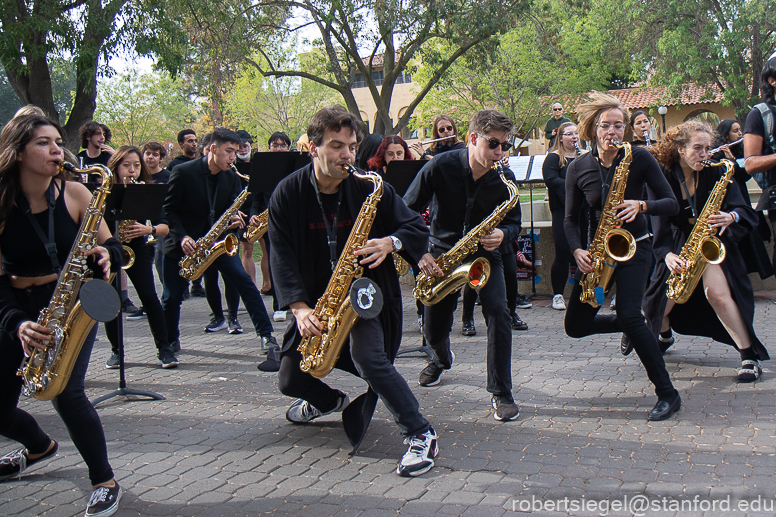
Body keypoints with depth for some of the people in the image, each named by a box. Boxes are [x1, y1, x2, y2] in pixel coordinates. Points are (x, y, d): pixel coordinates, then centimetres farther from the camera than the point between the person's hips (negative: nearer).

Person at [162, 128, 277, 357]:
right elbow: (168, 209, -8)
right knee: (171, 297, 2)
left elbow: (231, 209, 4)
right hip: (182, 243, -2)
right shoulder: (184, 172, -10)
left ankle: (266, 334, -6)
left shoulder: (232, 178, 2)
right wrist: (182, 237, -21)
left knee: (245, 283, -11)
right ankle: (171, 341, 26)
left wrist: (234, 218, -21)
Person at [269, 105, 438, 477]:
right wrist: (300, 308, -23)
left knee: (367, 356, -30)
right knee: (291, 382, 6)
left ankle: (421, 436, -17)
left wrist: (390, 243, -25)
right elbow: (282, 256, -11)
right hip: (315, 298, 3)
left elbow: (418, 229, -2)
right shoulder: (289, 193, -7)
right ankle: (330, 400, 42)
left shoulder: (370, 187, -9)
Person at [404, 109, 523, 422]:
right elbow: (407, 211, -11)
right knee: (433, 331, 6)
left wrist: (502, 235, -25)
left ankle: (501, 393, -14)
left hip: (484, 254, 0)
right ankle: (442, 359, 46)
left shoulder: (504, 178, -12)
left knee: (497, 312, -25)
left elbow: (514, 223, -1)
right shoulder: (441, 166, -18)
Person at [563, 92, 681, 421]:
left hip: (634, 247, -4)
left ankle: (667, 394, -11)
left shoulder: (640, 158, -8)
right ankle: (633, 328, 34)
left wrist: (641, 205, -27)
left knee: (629, 316, -25)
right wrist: (577, 251, -14)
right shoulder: (578, 168, -2)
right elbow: (571, 219, 3)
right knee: (575, 326, 4)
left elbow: (672, 204, -8)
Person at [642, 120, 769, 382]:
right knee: (661, 299, -2)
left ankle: (750, 356, -13)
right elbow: (660, 222, -14)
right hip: (678, 244, 2)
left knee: (717, 292, -25)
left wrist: (730, 217, -38)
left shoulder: (716, 173, -10)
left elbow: (745, 212, -14)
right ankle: (664, 335, 36)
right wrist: (668, 254, -30)